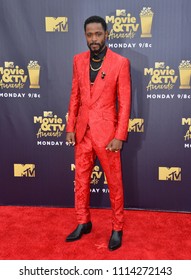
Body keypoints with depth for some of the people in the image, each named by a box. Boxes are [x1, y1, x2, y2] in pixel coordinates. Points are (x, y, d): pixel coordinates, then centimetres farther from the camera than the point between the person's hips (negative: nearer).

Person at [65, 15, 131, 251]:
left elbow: (124, 102, -9)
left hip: (107, 132, -4)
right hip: (82, 132, 5)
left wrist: (120, 136, -12)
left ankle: (117, 228, 25)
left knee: (114, 183, 8)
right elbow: (75, 96, 9)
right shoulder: (78, 60, 5)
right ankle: (83, 223, 32)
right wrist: (70, 127, 4)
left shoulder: (120, 62, -9)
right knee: (80, 181, 14)